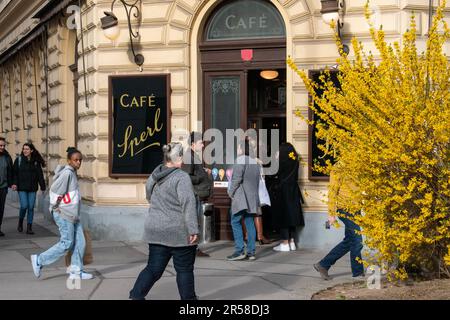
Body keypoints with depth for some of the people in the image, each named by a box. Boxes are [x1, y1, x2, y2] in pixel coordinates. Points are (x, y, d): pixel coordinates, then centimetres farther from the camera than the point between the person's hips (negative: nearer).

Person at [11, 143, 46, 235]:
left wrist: (42, 187, 3)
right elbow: (14, 172, -1)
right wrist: (14, 183, -14)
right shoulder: (19, 159, 0)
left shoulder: (36, 161, 5)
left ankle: (29, 228, 8)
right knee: (24, 206, -10)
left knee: (31, 207, 1)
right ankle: (20, 222, 18)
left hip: (32, 188, 2)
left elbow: (40, 175, 6)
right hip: (22, 188, -2)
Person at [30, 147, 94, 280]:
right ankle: (39, 260, 4)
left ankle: (76, 271, 11)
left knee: (80, 242, 6)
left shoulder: (73, 173, 12)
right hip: (64, 214, -9)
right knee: (66, 243, -6)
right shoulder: (66, 173, -17)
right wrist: (55, 206, -11)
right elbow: (54, 190, -20)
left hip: (73, 214, 9)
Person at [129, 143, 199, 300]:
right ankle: (188, 298, 17)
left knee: (154, 268, 11)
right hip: (179, 232, -6)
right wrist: (193, 229, -24)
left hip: (156, 231, 6)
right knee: (184, 269, 8)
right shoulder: (181, 177, -15)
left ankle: (136, 295, 4)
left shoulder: (154, 177, 9)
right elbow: (188, 204, -22)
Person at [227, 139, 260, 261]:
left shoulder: (240, 160, -9)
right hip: (252, 198, 8)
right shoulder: (254, 162, 17)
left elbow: (237, 178, -16)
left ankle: (239, 251, -10)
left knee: (235, 222, -4)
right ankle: (251, 252, 5)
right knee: (249, 223, 7)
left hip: (241, 197, -8)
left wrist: (231, 192, -4)